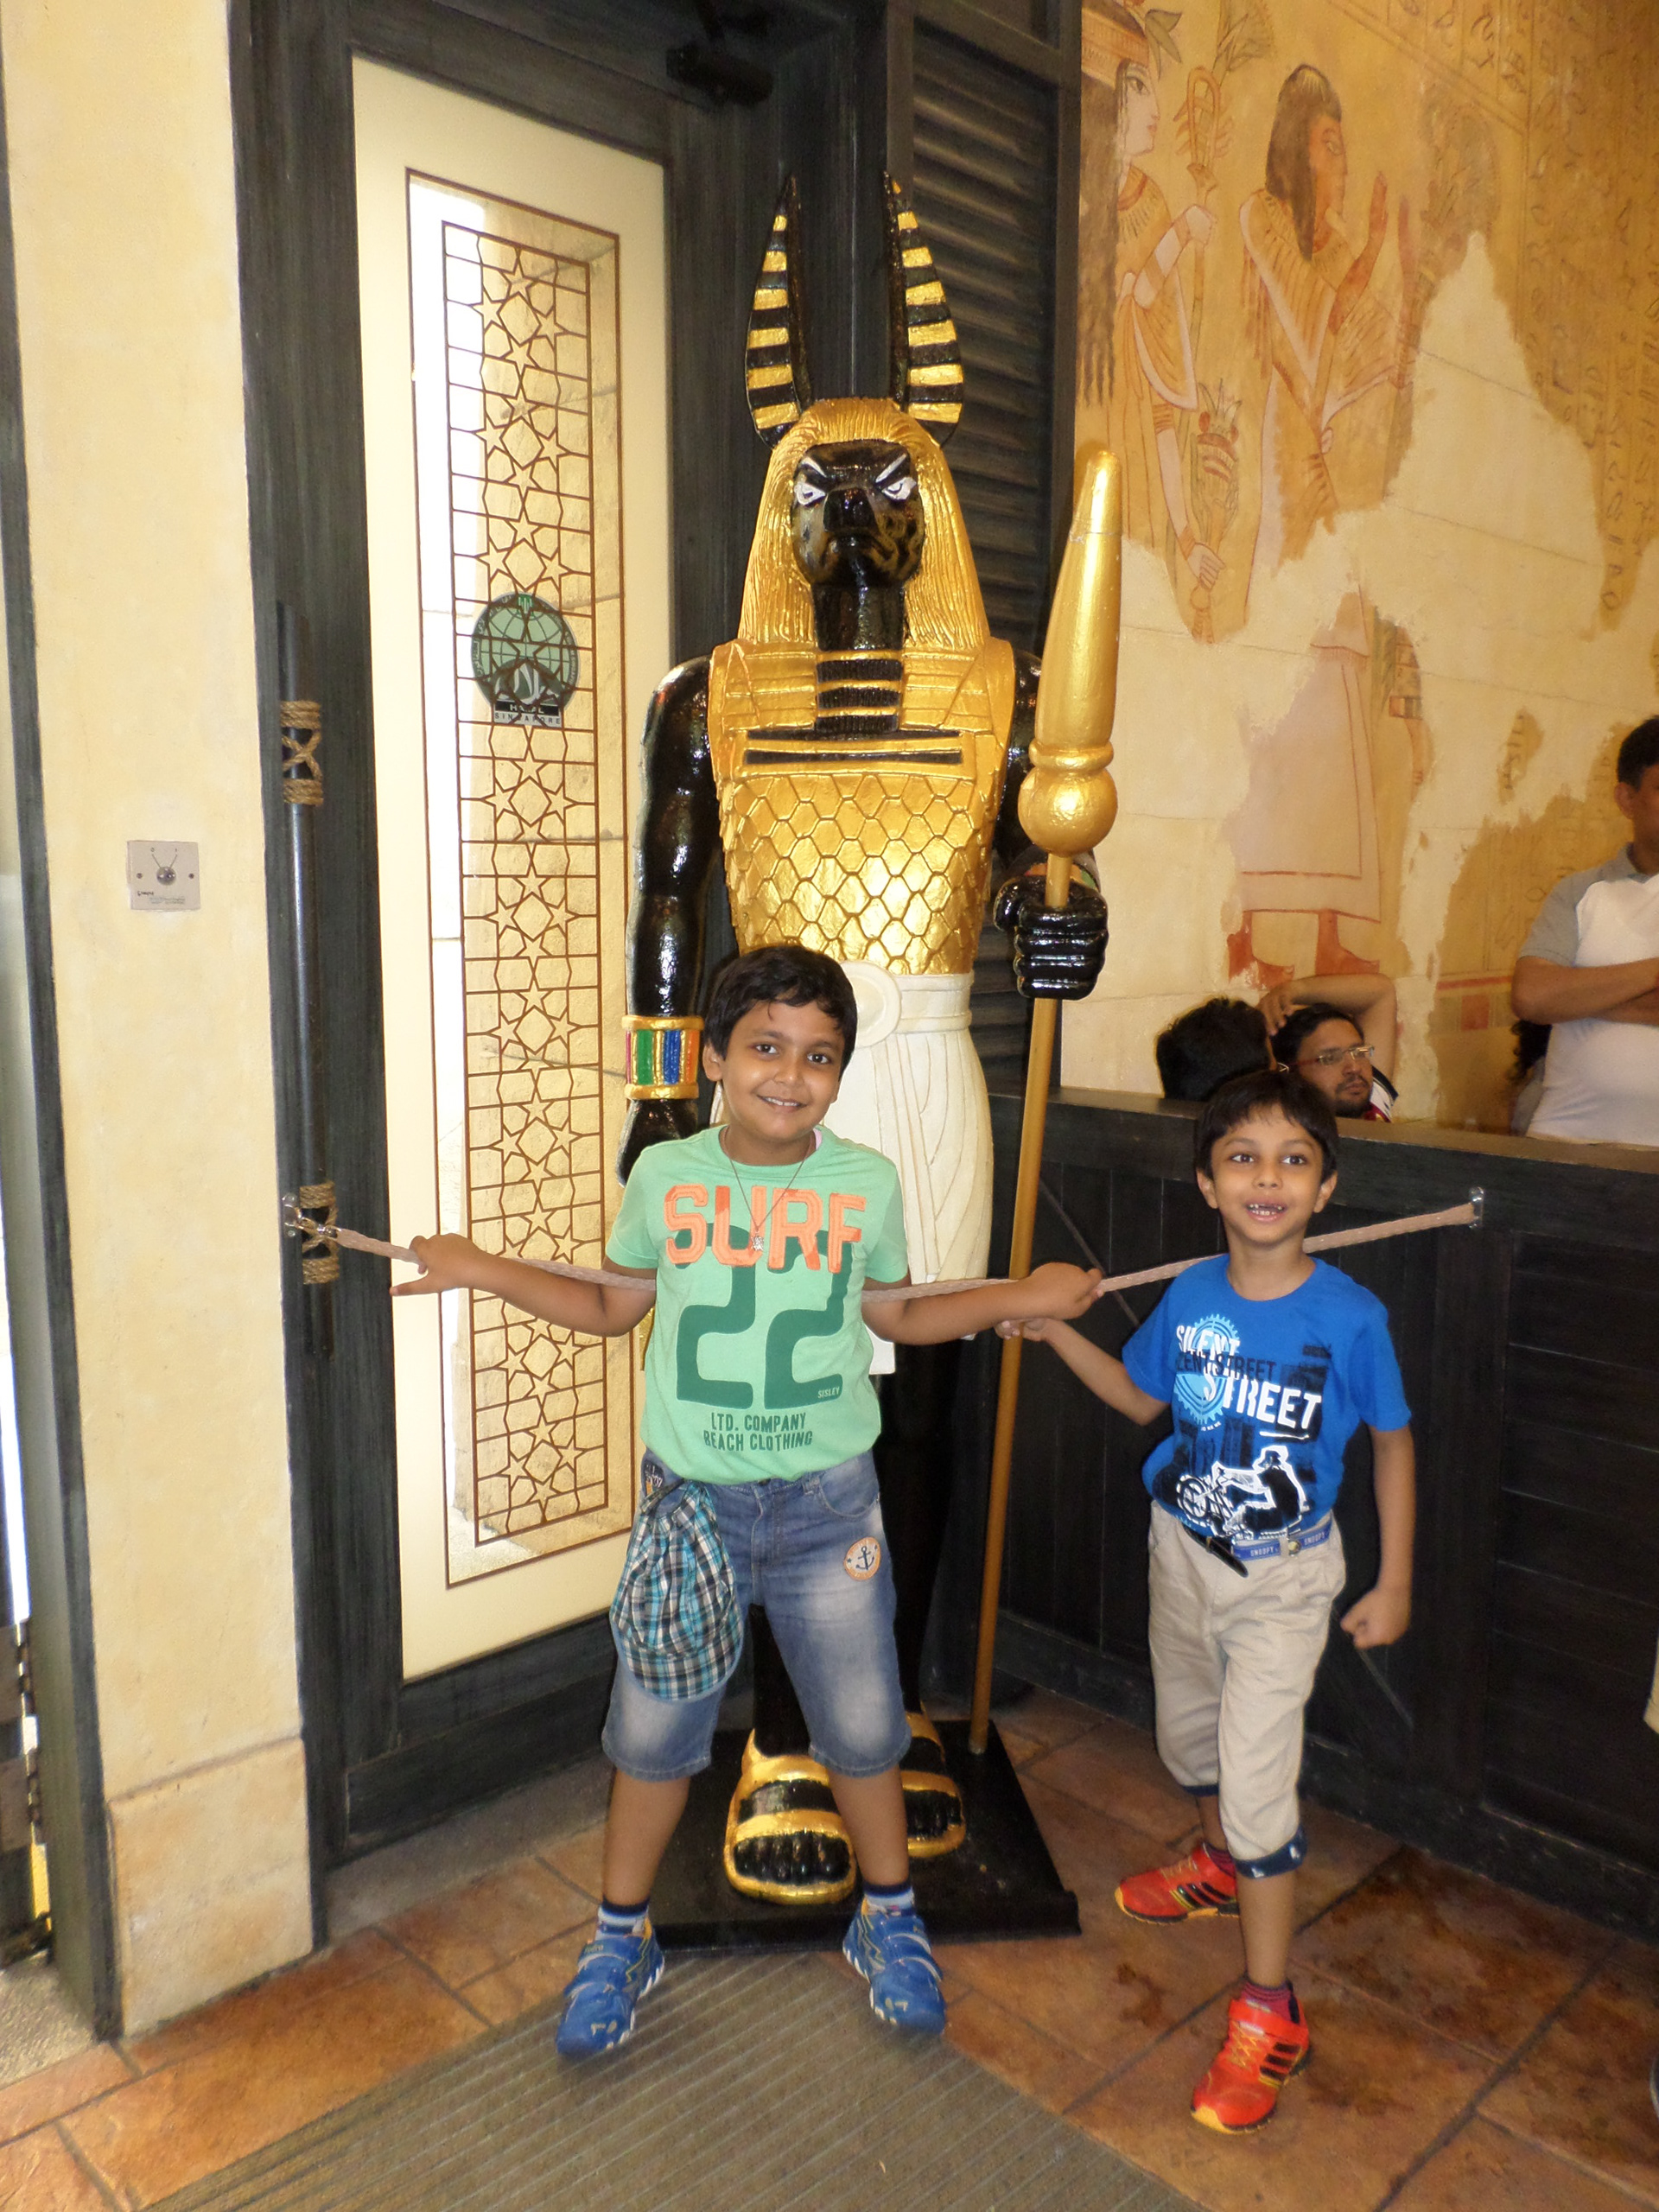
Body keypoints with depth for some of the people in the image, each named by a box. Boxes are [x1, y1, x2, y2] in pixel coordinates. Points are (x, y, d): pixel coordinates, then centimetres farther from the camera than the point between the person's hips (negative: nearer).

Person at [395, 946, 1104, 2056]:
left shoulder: (867, 1184, -6)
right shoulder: (665, 1175, -6)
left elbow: (895, 1314, 9)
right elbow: (614, 1305, 9)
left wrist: (1020, 1295, 1)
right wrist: (485, 1270, 2)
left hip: (828, 1500, 0)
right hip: (691, 1498, 0)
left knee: (862, 1722, 13)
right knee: (655, 1726, 12)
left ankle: (889, 1917, 41)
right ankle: (622, 1937, 37)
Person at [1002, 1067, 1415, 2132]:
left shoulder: (1351, 1317, -20)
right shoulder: (1190, 1298, -10)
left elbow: (1392, 1442, -6)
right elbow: (1142, 1396, 8)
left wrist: (1395, 1582, -3)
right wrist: (1054, 1331, -3)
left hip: (1284, 1575, -4)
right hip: (1184, 1550, 5)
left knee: (1257, 1772, -6)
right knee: (1190, 1731, 23)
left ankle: (1269, 2012, 13)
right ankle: (1223, 1864, 54)